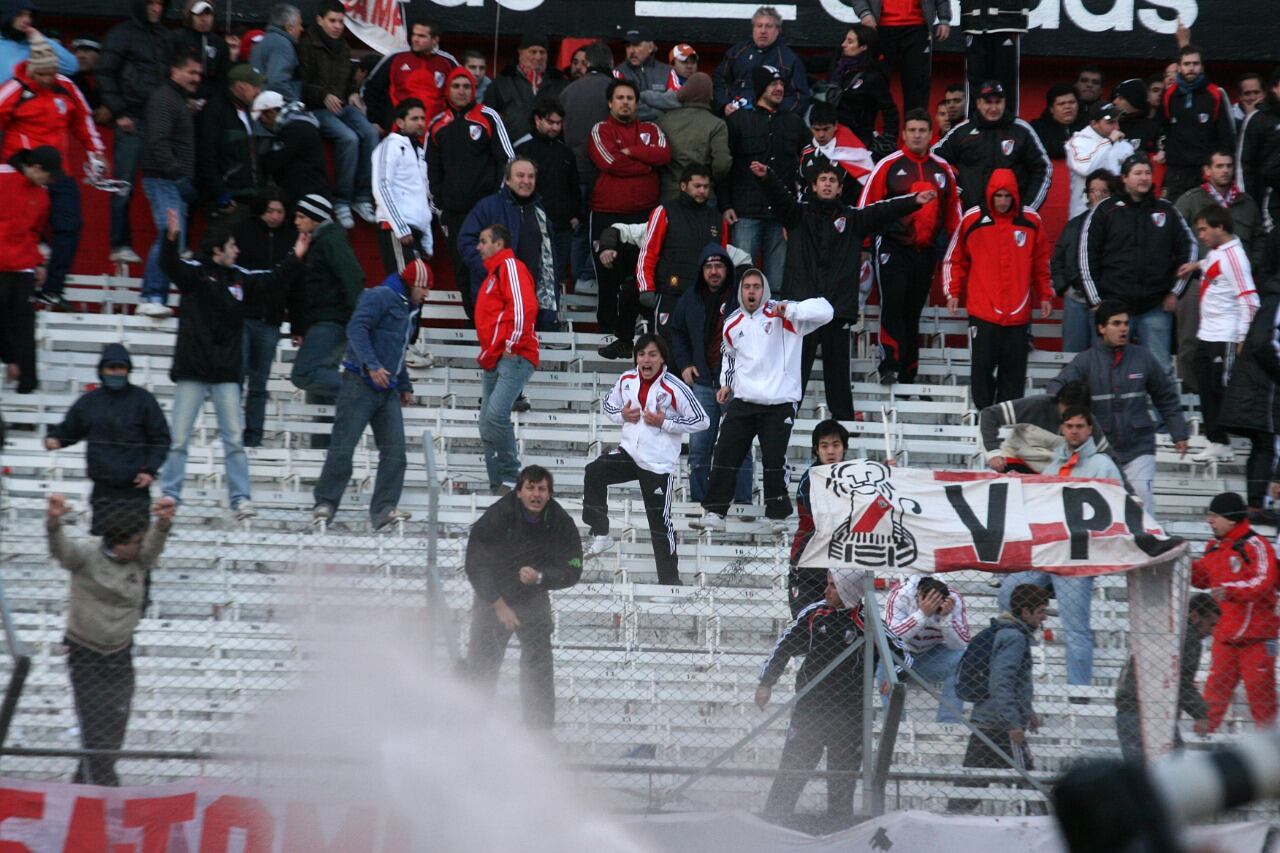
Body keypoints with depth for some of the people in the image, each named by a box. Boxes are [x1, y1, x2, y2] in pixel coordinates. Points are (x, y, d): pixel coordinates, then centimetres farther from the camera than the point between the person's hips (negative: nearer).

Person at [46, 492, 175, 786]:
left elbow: (155, 542, -19)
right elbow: (60, 547, -27)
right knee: (96, 730, -8)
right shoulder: (86, 556, -9)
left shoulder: (139, 561, 0)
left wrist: (163, 521, -42)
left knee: (113, 733, 6)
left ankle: (82, 788, 22)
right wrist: (54, 521, -50)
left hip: (120, 658, 4)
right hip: (85, 658, -4)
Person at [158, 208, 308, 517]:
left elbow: (273, 279, 21)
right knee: (178, 439, -1)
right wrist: (171, 239, -41)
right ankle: (169, 496, 4)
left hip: (226, 372, 4)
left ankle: (240, 498, 4)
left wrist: (295, 257, 11)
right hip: (192, 369, -4)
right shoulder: (194, 271, -5)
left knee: (234, 439, 2)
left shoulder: (239, 276, 10)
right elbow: (169, 265, -23)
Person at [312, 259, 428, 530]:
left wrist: (405, 386, 26)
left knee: (394, 451, -4)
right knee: (343, 446, -7)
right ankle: (325, 504, 0)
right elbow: (356, 329, -19)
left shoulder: (408, 309, 22)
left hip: (387, 390, 8)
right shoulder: (379, 297, -7)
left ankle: (384, 509, -6)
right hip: (361, 383, -8)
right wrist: (372, 365, -28)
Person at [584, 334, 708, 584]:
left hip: (659, 464, -4)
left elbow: (701, 421, -10)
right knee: (594, 472, -21)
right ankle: (600, 535, -9)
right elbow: (608, 404, 18)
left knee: (660, 523, -1)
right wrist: (621, 415, -5)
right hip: (629, 452, 5)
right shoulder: (627, 380, 1)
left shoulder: (674, 388, -14)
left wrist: (664, 423, -18)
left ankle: (670, 579, 12)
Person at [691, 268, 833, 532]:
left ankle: (778, 516, 9)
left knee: (775, 461, -4)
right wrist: (726, 383, 15)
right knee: (725, 456, 1)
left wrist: (790, 310, -28)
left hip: (779, 403, -5)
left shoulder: (780, 315, -7)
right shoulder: (732, 324, 9)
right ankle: (714, 514, 6)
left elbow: (825, 311, -17)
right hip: (743, 401, 5)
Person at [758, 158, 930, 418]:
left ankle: (844, 422, 11)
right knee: (797, 366, -2)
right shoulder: (799, 215, 11)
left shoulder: (852, 219, 12)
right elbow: (780, 197, -4)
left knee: (837, 368, 6)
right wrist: (766, 176, -26)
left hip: (839, 308, 1)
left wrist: (914, 201, -15)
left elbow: (882, 211, 0)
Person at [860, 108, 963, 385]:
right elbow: (866, 205, -3)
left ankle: (908, 372, 15)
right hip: (892, 247, -4)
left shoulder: (942, 169, 11)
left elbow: (953, 210, 18)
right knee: (892, 303, -17)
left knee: (913, 311, 10)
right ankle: (890, 366, -18)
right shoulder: (889, 165, -3)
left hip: (926, 251, 4)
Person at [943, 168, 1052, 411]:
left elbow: (1041, 262, 14)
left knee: (1014, 368, 4)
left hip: (1018, 312, 1)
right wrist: (953, 292, 5)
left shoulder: (1031, 220, 3)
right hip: (982, 309, -1)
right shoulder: (972, 219, -1)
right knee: (982, 365, -3)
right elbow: (954, 259, 9)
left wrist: (1044, 295, 13)